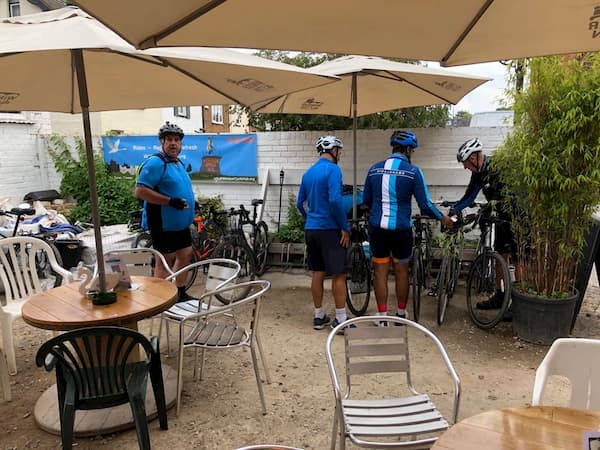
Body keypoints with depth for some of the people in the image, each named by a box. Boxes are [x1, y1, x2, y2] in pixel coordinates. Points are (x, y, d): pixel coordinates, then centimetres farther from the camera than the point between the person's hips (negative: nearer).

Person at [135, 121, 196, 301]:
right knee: (165, 262, 0)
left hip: (180, 223, 9)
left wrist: (186, 203, 15)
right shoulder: (155, 163, -16)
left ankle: (180, 294, 31)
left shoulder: (178, 163, 14)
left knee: (186, 255, 16)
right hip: (163, 224, -9)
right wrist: (170, 202, -27)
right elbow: (140, 191, -24)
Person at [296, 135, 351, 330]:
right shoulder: (332, 169, -11)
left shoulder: (308, 173, 13)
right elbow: (335, 200, -22)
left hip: (311, 229, 8)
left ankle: (319, 316, 20)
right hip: (330, 229, -7)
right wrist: (345, 228, -15)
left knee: (318, 274, 13)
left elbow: (299, 203, 16)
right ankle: (340, 319, 3)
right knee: (338, 275, -1)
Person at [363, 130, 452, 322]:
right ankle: (401, 314, 26)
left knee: (380, 272, 9)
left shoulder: (374, 169, 4)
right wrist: (442, 218, 11)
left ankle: (382, 317, 13)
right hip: (401, 229, -2)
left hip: (377, 228, 2)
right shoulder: (413, 171, -7)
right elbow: (425, 205, -7)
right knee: (401, 272, 14)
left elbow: (366, 200, 12)